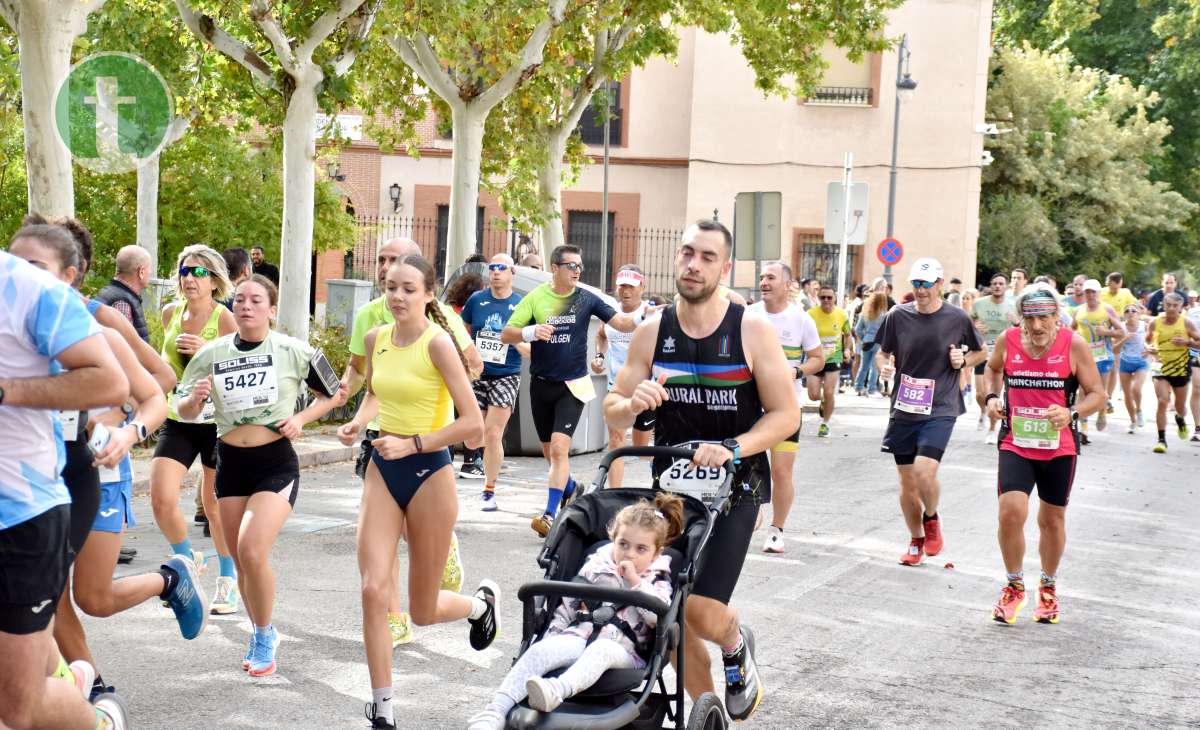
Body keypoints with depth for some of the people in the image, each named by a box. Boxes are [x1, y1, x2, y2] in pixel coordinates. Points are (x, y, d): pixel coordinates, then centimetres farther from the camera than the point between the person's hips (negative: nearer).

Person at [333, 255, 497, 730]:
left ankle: (482, 602, 42)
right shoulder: (376, 339, 2)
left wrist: (412, 443, -23)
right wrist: (358, 423, 3)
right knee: (373, 591, -11)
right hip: (382, 471, 5)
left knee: (423, 612, 7)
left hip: (429, 473, -4)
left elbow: (473, 423, -19)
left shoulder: (437, 343, -16)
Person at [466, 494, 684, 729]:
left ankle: (557, 689, -66)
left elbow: (659, 616, -8)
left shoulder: (657, 580, 12)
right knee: (539, 650, -26)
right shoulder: (596, 567, 18)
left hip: (623, 650, -3)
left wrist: (635, 581, -8)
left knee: (601, 649, -39)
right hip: (579, 638, 3)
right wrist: (550, 638, 5)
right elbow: (567, 607, 18)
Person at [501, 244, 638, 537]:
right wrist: (531, 332, -26)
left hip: (573, 385, -2)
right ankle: (571, 490, 43)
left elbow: (621, 322, -2)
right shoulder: (536, 298, -4)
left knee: (559, 448, -16)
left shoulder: (586, 299, -2)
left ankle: (550, 515, -18)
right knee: (550, 451, 15)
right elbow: (505, 335, -7)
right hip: (541, 384, 2)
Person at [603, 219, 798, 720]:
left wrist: (732, 448, -24)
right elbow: (612, 413, 5)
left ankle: (736, 643, 21)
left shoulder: (752, 331, -7)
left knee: (701, 610, -16)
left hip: (734, 487, -4)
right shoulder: (652, 332, 2)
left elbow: (785, 414, -8)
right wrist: (633, 403, -19)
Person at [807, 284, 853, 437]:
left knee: (828, 393, -7)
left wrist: (847, 349, -5)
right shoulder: (811, 314, -12)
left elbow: (848, 335, 11)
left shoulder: (841, 314, -4)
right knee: (814, 395, -5)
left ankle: (824, 423, 15)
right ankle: (824, 401, 33)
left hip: (834, 357, 0)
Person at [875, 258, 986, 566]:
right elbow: (882, 353, 13)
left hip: (940, 410, -3)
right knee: (907, 482, 8)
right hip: (903, 410, 3)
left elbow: (981, 353, 13)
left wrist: (964, 360, -7)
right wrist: (884, 365, -10)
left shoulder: (957, 319, -3)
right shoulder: (898, 316, 0)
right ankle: (916, 541, 29)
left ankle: (932, 520, 11)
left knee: (924, 472, -21)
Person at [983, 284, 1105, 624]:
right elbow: (993, 368, 18)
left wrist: (1071, 413, -26)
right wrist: (993, 396, -1)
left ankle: (1048, 588, 39)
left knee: (1052, 520, 14)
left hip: (1059, 448, 0)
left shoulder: (1074, 344, -12)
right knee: (1011, 511, -16)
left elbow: (1097, 394, -7)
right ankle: (1014, 586, 7)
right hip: (1015, 444, 0)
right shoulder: (1007, 341, -6)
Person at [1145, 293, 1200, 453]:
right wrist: (1149, 348, -9)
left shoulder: (1186, 323, -9)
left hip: (1181, 368, 0)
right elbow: (1147, 340, 12)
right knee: (1162, 402, -16)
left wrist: (1187, 342, -23)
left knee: (1180, 406, 14)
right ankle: (1161, 439, -9)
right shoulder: (1155, 322, -4)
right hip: (1161, 367, 0)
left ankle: (1180, 420, 52)